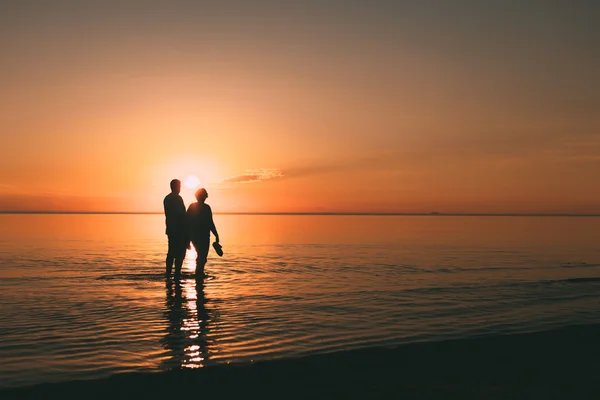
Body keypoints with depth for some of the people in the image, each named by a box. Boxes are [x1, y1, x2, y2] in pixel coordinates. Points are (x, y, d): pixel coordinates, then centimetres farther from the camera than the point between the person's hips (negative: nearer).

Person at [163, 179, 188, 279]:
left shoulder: (167, 198, 12)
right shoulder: (178, 198, -13)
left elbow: (168, 214, 15)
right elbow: (182, 215, -15)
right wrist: (186, 232, -8)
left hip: (170, 229, 8)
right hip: (179, 230, -8)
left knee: (171, 252, 12)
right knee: (180, 253, -4)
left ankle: (168, 274, 12)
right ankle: (177, 274, -7)